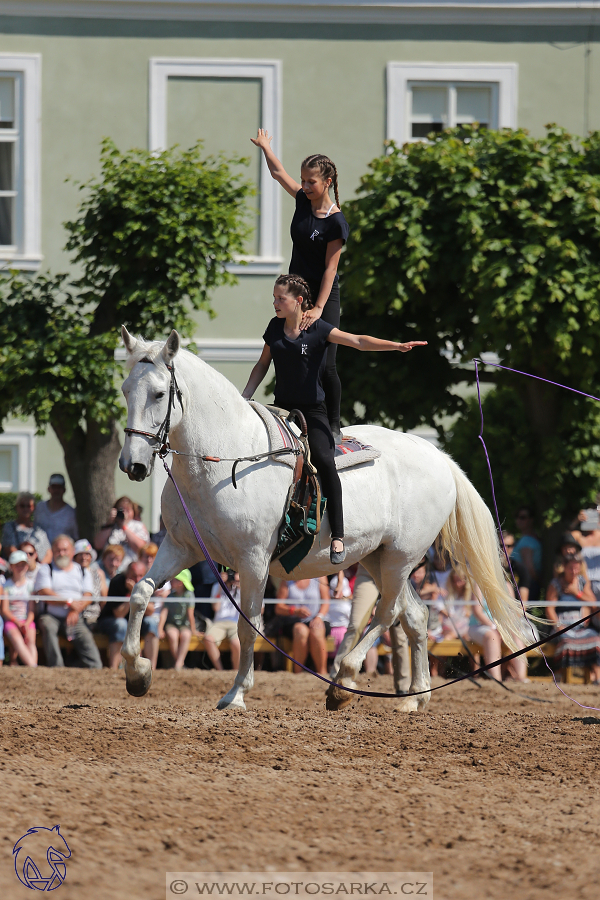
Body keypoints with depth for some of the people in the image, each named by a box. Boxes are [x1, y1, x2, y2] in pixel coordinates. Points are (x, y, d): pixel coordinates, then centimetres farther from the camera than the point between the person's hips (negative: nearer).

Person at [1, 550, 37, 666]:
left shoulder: (30, 584, 12)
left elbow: (32, 609, 6)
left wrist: (27, 623, -13)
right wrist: (17, 622, -13)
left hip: (27, 621, 2)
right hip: (10, 620, -2)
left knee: (30, 639, -30)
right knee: (16, 638, -34)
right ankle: (33, 667, -47)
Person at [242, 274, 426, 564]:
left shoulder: (318, 330, -8)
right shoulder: (275, 328, 5)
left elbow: (358, 341, -15)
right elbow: (262, 366, 16)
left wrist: (398, 346, -27)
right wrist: (243, 399, 9)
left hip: (312, 409, -5)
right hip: (282, 407, 5)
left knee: (323, 459, -25)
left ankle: (337, 536, -22)